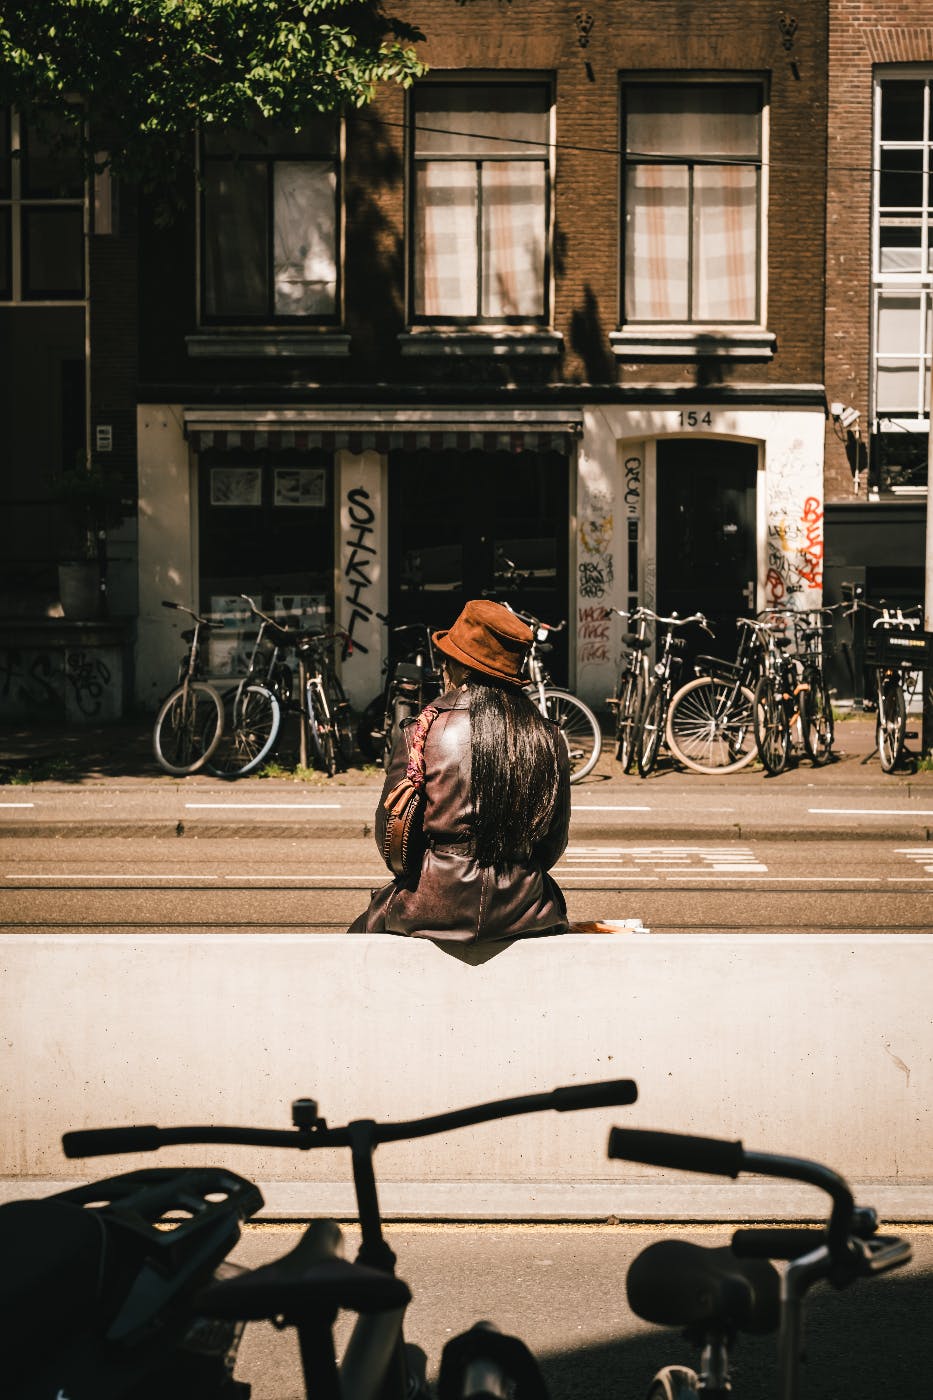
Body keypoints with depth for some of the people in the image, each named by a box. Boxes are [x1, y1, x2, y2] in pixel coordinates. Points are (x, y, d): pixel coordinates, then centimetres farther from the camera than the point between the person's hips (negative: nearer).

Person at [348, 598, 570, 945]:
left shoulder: (420, 734, -9)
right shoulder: (548, 739, -3)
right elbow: (554, 843, 6)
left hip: (433, 909, -2)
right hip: (520, 913, 2)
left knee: (362, 930, 26)